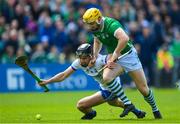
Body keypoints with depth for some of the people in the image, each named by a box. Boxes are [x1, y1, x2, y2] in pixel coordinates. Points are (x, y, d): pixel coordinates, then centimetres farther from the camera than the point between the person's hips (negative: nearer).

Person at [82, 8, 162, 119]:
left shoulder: (111, 24, -30)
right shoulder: (95, 28, -6)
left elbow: (124, 39, -48)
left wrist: (114, 56, -39)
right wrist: (95, 57, 5)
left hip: (128, 54, -6)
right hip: (113, 57, 6)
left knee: (143, 88, -1)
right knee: (106, 78, -25)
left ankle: (155, 109, 26)